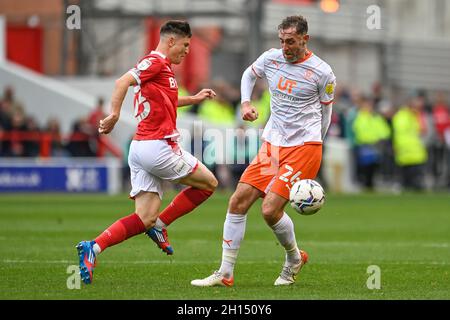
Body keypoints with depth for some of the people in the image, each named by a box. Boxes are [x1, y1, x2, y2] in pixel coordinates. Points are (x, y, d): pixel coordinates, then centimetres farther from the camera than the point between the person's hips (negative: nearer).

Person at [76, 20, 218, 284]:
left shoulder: (161, 65, 22)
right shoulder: (156, 62, -8)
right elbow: (124, 82, -23)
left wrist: (194, 99, 41)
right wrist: (114, 114, -32)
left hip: (141, 148, 9)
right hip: (158, 146, -9)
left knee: (145, 219, 2)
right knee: (208, 183, 8)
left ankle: (93, 248, -12)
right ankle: (161, 225, 8)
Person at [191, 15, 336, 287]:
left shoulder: (322, 73, -8)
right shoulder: (271, 58, 4)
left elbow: (325, 112, 6)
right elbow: (249, 75, 25)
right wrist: (245, 103, 8)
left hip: (305, 146, -5)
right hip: (272, 144, 6)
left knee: (270, 210, -16)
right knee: (238, 201, -4)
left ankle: (294, 257, 13)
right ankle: (225, 274, 2)